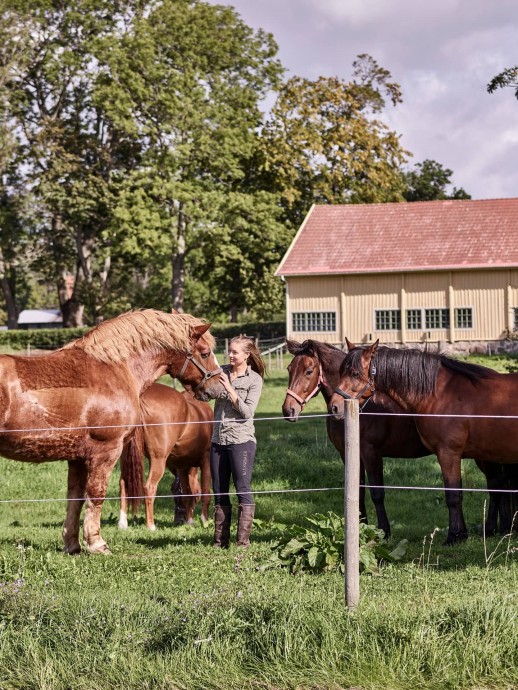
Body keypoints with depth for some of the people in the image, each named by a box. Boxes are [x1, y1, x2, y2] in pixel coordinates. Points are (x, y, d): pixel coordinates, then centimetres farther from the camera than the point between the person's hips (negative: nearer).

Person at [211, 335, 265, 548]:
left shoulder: (254, 380, -5)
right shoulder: (222, 371, 8)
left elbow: (247, 412, -13)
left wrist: (229, 388, -17)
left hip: (241, 440, -6)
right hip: (218, 440, 6)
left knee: (243, 490, -6)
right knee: (219, 492, 10)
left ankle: (243, 542, -6)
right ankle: (220, 542, 17)